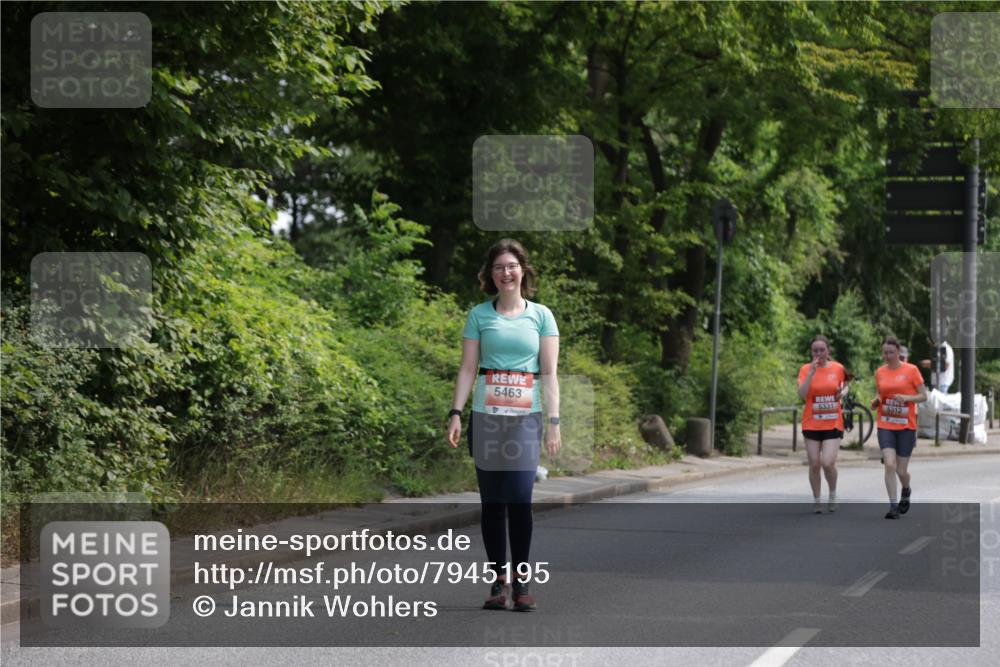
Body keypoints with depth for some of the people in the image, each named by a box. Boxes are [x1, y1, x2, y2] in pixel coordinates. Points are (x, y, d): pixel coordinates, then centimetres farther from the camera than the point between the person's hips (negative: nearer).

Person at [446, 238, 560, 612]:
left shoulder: (541, 315, 6)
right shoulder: (479, 315, 7)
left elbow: (550, 373, 4)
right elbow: (468, 368, 6)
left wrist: (554, 421, -3)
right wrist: (455, 413, -4)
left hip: (526, 417, -1)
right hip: (486, 416, 1)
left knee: (520, 499, -9)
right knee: (492, 501, 2)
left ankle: (521, 583, -4)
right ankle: (499, 581, 6)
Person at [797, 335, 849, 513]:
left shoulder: (838, 368, 1)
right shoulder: (805, 369, -3)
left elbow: (845, 384, 21)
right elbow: (802, 394, -16)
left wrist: (844, 391, -2)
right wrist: (811, 372, -22)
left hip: (833, 424, -1)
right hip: (812, 424, 1)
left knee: (828, 463, -14)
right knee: (814, 464, 3)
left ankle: (833, 494, 13)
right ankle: (816, 500, 20)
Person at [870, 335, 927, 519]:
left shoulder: (911, 370, -4)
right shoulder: (880, 373, 6)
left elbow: (923, 396, -2)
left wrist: (907, 398, -19)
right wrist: (875, 402, -3)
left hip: (906, 426, -2)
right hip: (885, 426, 2)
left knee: (901, 470, 3)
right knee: (889, 465, -15)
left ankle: (906, 491, 37)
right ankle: (893, 506, -11)